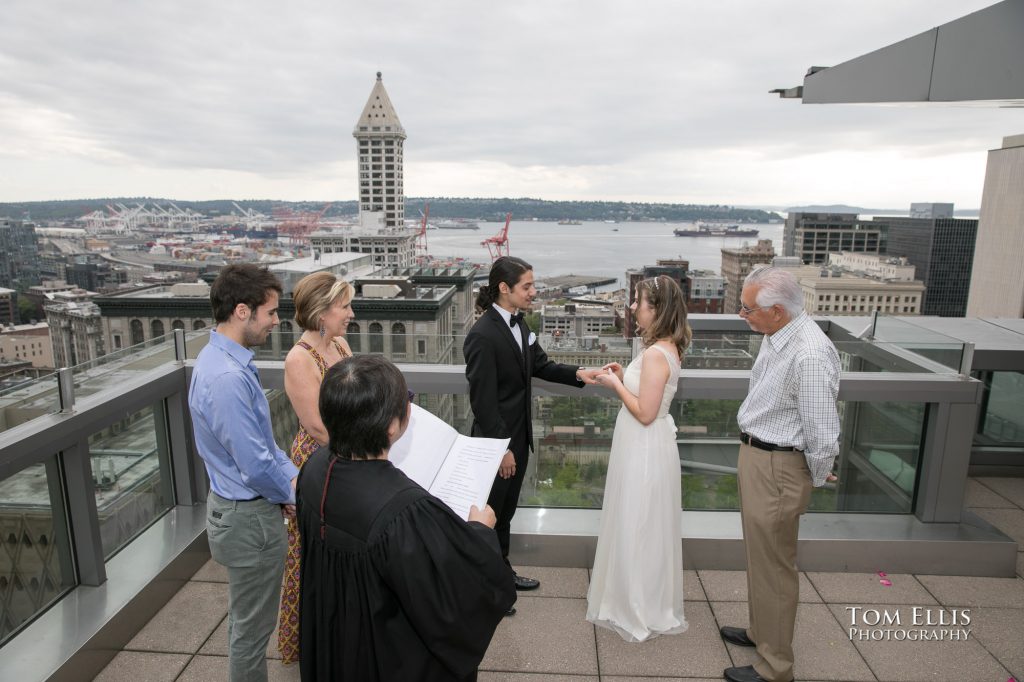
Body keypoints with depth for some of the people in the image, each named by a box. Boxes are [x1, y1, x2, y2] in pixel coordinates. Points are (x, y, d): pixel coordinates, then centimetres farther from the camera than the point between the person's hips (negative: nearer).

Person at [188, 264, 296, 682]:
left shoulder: (222, 358, 2)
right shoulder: (228, 377, -30)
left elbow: (262, 439, 9)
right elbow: (256, 464, -26)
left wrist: (293, 477, 1)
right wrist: (291, 494, -9)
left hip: (233, 506, 10)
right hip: (249, 517, -10)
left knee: (244, 616, 28)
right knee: (252, 627, 11)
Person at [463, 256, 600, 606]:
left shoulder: (518, 324, 2)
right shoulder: (482, 335, -24)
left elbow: (541, 365, 12)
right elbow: (483, 400, -22)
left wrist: (579, 373, -3)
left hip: (519, 435, 8)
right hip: (497, 440, -8)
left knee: (506, 510, 23)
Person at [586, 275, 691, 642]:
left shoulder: (655, 354, -24)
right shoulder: (665, 348, 6)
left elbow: (645, 413, -24)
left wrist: (614, 384, -14)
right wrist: (623, 378, 4)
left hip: (644, 450, -10)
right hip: (644, 446, 10)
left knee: (637, 528, 6)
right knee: (641, 527, 22)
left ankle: (640, 611, 24)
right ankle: (643, 601, 40)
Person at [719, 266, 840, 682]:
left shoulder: (810, 355, -28)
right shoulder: (775, 337, 2)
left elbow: (821, 432, -23)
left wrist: (817, 479, -7)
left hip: (778, 468, -9)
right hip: (755, 458, 10)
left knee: (773, 566, 6)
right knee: (758, 555, 24)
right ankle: (761, 632, 46)